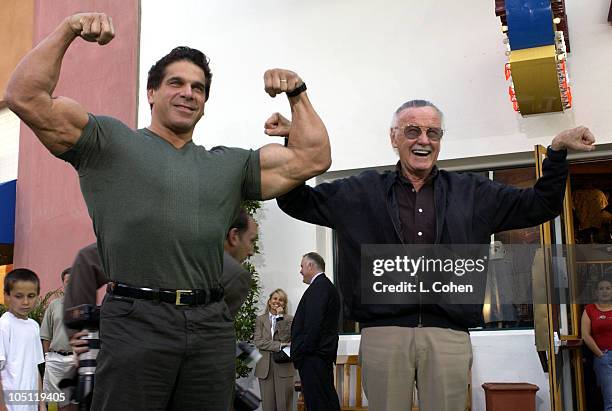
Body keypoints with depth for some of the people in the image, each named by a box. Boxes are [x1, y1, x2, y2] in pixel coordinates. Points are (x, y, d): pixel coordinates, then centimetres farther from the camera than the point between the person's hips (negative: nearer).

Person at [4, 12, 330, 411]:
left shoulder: (230, 165, 19)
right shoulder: (110, 142, 7)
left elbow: (312, 158, 18)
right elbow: (26, 97, -2)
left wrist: (297, 94, 13)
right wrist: (68, 30, -7)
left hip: (212, 328, 4)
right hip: (136, 321, -4)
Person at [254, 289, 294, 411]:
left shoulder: (289, 319, 6)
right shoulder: (260, 319, 10)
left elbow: (285, 339, -7)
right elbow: (257, 341, -2)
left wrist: (280, 317, -7)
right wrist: (279, 345, -11)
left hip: (284, 366, -1)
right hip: (265, 367, 1)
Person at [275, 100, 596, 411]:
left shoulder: (473, 193, 15)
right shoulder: (361, 192, 12)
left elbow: (540, 206, 17)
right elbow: (298, 201, 14)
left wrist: (557, 150, 5)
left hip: (449, 335, 1)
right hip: (383, 332, -1)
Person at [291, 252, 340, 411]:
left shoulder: (318, 287, -13)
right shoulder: (326, 285, 18)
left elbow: (312, 324, -21)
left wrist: (300, 352, -18)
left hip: (313, 356, -11)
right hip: (324, 354, 11)